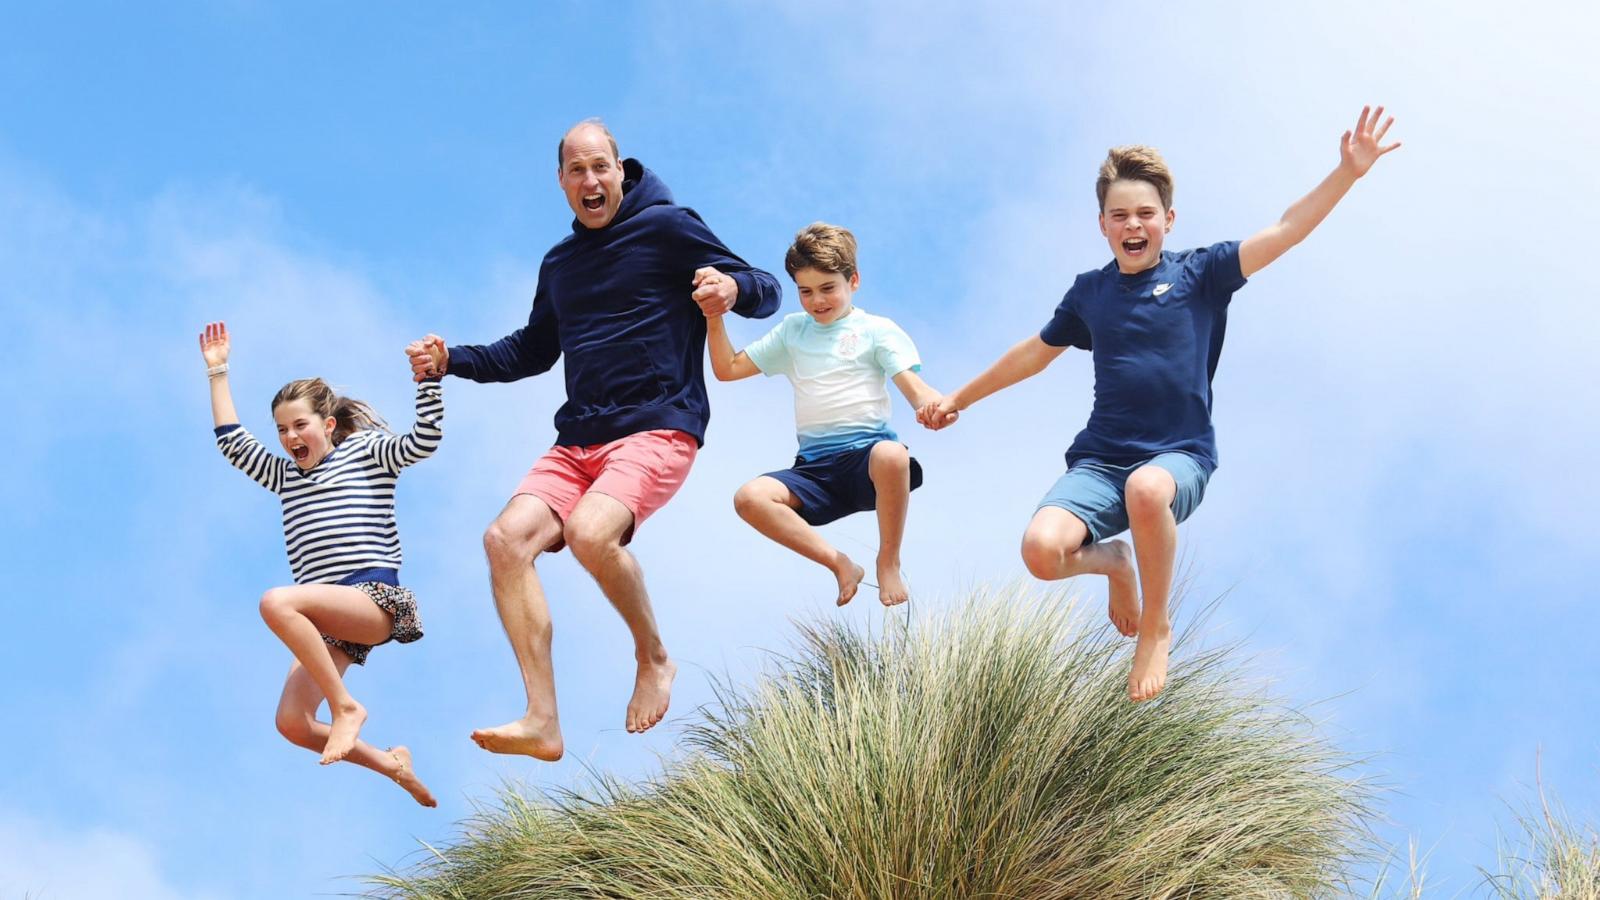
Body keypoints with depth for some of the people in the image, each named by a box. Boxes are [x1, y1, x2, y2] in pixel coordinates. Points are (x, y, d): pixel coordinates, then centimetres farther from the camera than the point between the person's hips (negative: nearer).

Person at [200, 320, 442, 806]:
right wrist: (217, 372, 22)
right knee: (292, 725, -10)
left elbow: (423, 442, -5)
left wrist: (428, 379, -16)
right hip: (330, 620, 7)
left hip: (376, 600, -7)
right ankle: (390, 764, 10)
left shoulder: (366, 452, 9)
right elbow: (233, 442, 22)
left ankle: (345, 706, -24)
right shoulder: (285, 476, 26)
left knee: (277, 602, -33)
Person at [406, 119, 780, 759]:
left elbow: (767, 291, -2)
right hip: (578, 440, 7)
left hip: (657, 428, -6)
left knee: (590, 532, -33)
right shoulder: (560, 264, 21)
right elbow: (533, 350, 34)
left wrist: (732, 287, -26)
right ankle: (542, 723, -21)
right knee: (507, 537, -18)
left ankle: (653, 658, -5)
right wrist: (450, 360, 19)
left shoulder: (666, 227, 1)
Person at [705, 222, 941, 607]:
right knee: (750, 498, -24)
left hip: (867, 451, -4)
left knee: (891, 456, -41)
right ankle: (840, 565, -15)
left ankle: (889, 563, -17)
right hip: (814, 466, 4)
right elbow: (728, 369, 24)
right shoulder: (792, 330, 22)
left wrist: (937, 406, -29)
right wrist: (715, 318, 9)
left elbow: (915, 388, -4)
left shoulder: (876, 330, 9)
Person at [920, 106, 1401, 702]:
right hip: (1099, 459, 3)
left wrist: (1348, 173, -20)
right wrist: (959, 398, 36)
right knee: (1042, 551, -27)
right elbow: (1035, 353, 28)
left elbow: (1285, 231, -7)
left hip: (1180, 456, -3)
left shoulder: (1199, 275, 3)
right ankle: (1112, 562, 14)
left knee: (1147, 489, -42)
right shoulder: (1089, 293, 12)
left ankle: (1157, 628, -13)